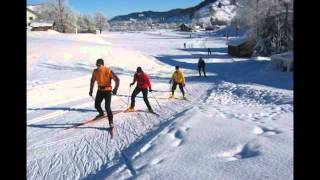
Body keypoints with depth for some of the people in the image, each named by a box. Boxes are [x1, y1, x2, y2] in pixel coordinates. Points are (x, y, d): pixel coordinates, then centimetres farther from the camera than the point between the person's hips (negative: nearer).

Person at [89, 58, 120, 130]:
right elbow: (92, 80, 14)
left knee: (107, 107, -12)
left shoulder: (108, 71, -16)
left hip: (107, 90, -5)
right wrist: (91, 90, 13)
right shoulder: (95, 71, -1)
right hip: (100, 90, 5)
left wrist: (115, 89, -29)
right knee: (96, 105, 8)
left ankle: (111, 122, 1)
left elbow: (117, 79, -16)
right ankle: (101, 113, 41)